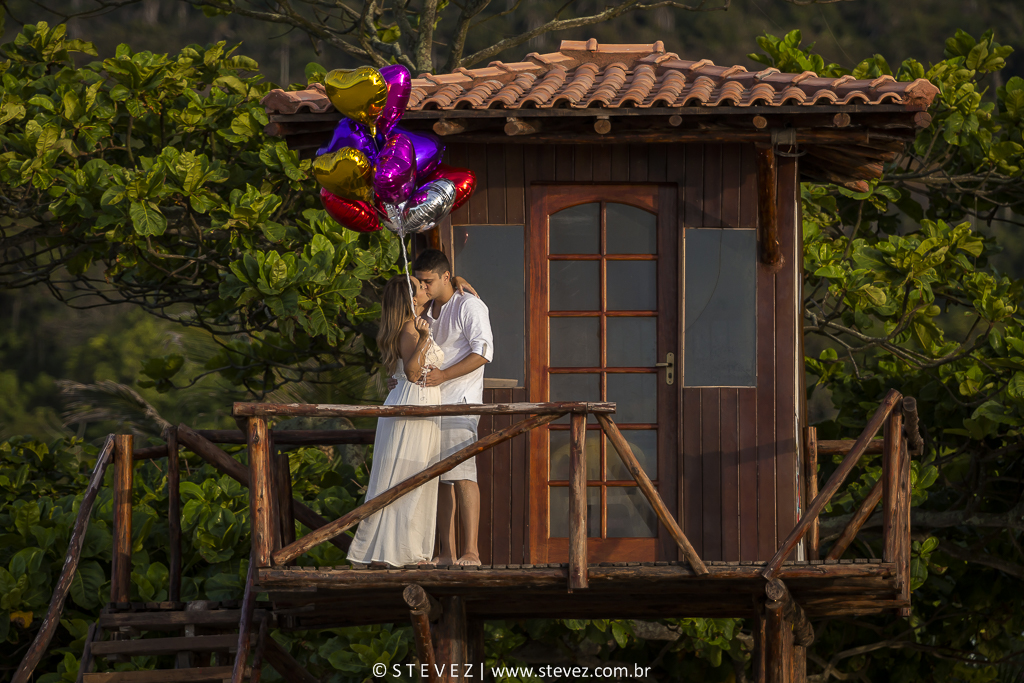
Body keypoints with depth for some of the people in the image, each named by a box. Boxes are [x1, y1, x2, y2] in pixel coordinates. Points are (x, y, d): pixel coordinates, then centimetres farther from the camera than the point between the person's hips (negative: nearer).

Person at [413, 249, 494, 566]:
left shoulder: (469, 306, -5)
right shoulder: (428, 312, 20)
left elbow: (483, 352, -13)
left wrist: (444, 376, -19)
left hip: (459, 402, -8)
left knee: (461, 473, -15)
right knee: (439, 477, 5)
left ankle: (471, 552, -18)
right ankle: (446, 553, 7)